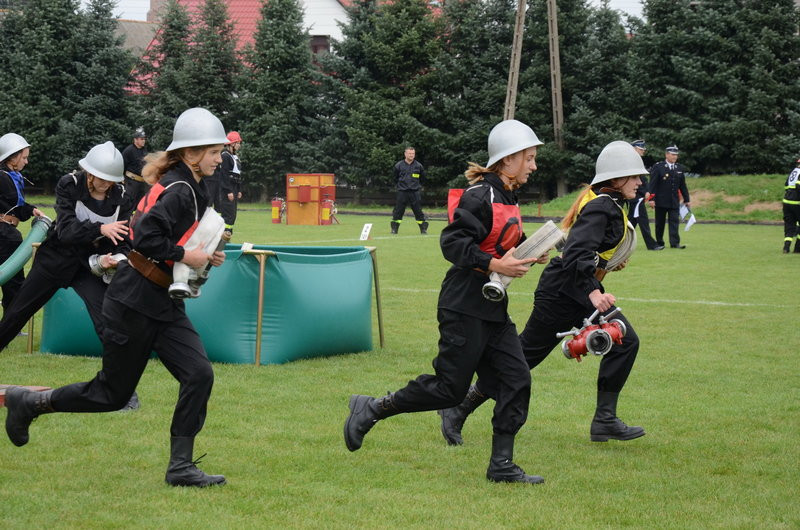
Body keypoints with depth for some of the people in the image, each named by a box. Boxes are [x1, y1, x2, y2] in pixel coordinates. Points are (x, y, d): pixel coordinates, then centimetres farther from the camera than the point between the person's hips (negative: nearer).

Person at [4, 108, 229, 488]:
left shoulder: (191, 189, 12)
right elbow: (145, 238, -29)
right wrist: (183, 255, -20)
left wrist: (204, 256, 6)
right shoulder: (177, 190, -18)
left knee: (199, 374, -6)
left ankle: (180, 467, -2)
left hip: (164, 304, 9)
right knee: (112, 393, 2)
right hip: (135, 302, -9)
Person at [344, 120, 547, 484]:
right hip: (465, 307, -9)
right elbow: (453, 243, -23)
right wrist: (494, 264, -28)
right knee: (449, 388, -4)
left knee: (516, 380, 2)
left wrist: (526, 252, 5)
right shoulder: (481, 196, -16)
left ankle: (501, 464, 7)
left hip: (493, 310, 9)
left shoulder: (508, 198, 14)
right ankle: (372, 410, 11)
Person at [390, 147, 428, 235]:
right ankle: (394, 229, 7)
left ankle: (424, 229, 7)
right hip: (402, 192, 0)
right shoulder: (399, 166, 0)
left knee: (418, 211, 1)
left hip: (415, 192, 0)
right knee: (398, 211, 0)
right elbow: (395, 178, 14)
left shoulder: (418, 166, 2)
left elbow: (422, 178, 17)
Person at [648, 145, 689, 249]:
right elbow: (652, 184, -9)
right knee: (660, 223, 6)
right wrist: (651, 198, -16)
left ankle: (675, 243, -10)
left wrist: (686, 199, 14)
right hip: (661, 201, -3)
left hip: (674, 201, 3)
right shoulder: (658, 167, -5)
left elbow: (683, 185, 14)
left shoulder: (679, 168, 10)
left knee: (674, 222, -6)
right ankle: (659, 242, 17)